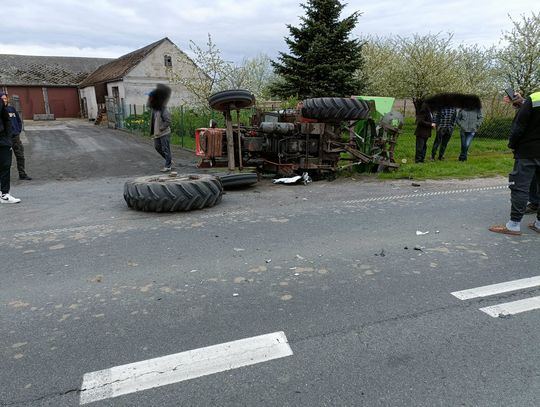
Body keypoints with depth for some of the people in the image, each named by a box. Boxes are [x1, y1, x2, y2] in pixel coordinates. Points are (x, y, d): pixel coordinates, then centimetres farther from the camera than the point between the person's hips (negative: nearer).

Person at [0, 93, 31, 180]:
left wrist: (19, 131, 8)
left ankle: (22, 174, 16)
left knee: (20, 156, 7)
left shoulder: (12, 108, 9)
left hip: (16, 136, 4)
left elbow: (19, 120, 17)